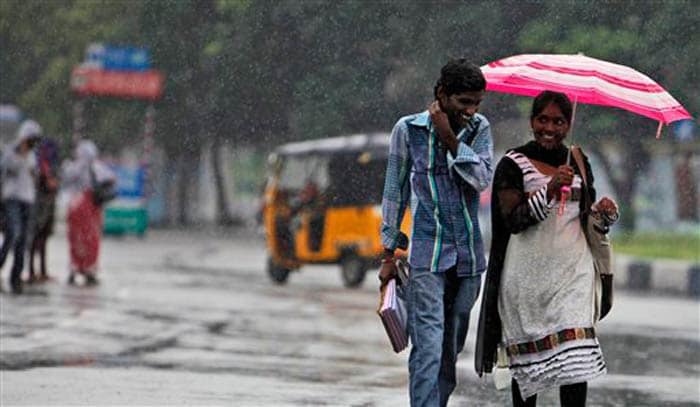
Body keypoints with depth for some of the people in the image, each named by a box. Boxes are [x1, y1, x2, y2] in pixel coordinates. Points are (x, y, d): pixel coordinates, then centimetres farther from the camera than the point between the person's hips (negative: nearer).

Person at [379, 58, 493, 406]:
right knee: (428, 348, -14)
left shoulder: (479, 129, 6)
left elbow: (483, 179, -9)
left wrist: (450, 139, -15)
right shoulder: (409, 129, -1)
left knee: (451, 351, 8)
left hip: (468, 255, 4)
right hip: (427, 252, -4)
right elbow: (395, 192, 5)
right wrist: (389, 255, 5)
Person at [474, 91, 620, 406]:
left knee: (575, 356, -12)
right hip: (529, 271, -2)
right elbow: (513, 220, -14)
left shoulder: (579, 163, 11)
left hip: (572, 270, 2)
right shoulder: (513, 164, -2)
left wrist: (606, 214, -2)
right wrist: (550, 190, -26)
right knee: (527, 357, 4)